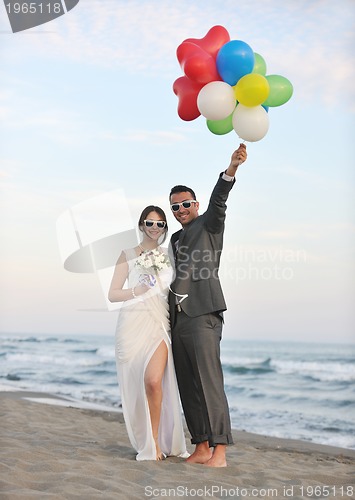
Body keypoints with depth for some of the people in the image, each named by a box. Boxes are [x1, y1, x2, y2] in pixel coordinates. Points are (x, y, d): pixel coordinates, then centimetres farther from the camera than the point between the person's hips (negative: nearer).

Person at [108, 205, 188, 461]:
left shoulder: (169, 256, 15)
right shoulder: (128, 255, 9)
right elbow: (113, 294, 8)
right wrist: (136, 291, -9)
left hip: (160, 323, 0)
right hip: (133, 323, 0)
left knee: (154, 381, -18)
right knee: (136, 385, 2)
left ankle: (156, 441, -5)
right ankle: (145, 442, 18)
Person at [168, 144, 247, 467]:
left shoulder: (209, 224, 7)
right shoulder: (175, 240, 25)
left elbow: (218, 200, -11)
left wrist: (232, 169, -28)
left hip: (203, 315, -7)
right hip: (178, 318, 7)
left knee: (209, 382, -12)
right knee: (188, 386, 4)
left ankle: (220, 451, -12)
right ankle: (202, 448, 6)